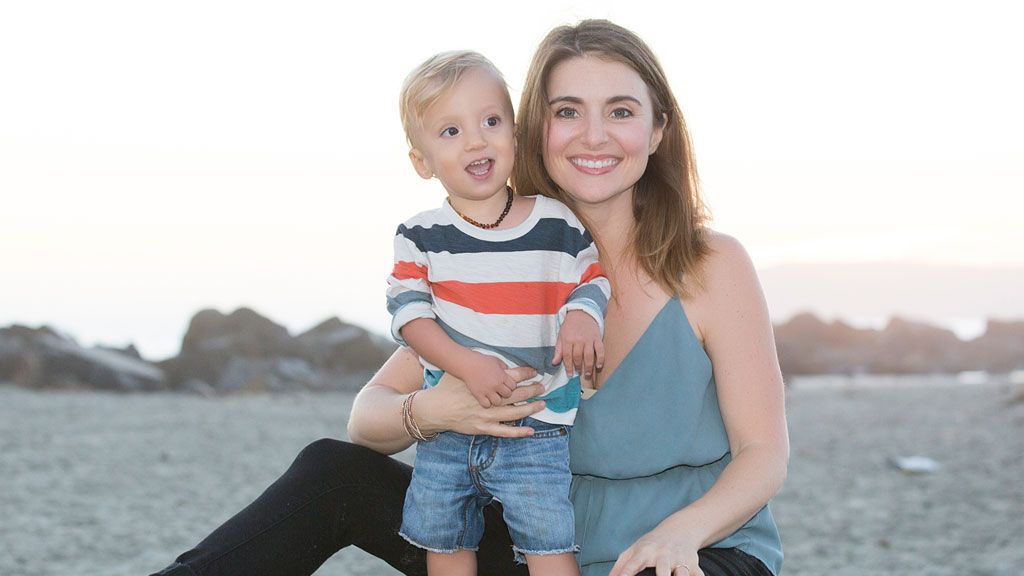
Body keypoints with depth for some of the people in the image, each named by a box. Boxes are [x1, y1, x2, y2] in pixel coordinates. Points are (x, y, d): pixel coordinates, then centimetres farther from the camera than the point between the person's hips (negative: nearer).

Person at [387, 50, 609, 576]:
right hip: (444, 430, 2)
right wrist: (467, 365, -23)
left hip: (537, 431, -2)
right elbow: (408, 313, -8)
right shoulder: (420, 237, -2)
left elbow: (594, 276, 8)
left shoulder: (560, 226, -2)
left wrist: (584, 314, -17)